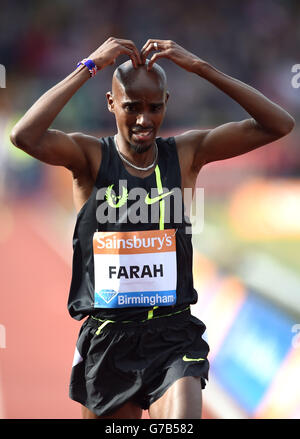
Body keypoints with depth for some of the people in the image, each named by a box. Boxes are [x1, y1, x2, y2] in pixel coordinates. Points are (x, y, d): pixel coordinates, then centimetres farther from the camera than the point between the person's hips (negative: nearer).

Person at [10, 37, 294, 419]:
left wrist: (201, 68, -12)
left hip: (172, 335, 0)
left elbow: (279, 125, -5)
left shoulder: (186, 154, 2)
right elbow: (24, 136, -23)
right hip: (106, 337, 0)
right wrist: (89, 68, -19)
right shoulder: (90, 157, -3)